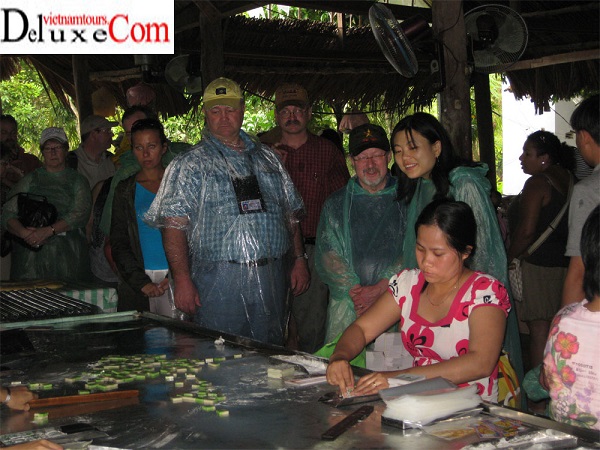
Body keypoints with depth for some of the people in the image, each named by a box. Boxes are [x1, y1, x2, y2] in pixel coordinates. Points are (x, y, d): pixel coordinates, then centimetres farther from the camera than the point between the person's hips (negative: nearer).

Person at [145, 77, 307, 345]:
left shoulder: (266, 157, 16)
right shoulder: (190, 164, 1)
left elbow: (291, 213, 19)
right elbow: (174, 225, -7)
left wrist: (299, 260, 10)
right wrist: (182, 280, -16)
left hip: (272, 277, 4)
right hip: (219, 280, -4)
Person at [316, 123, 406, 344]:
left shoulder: (406, 201, 9)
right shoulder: (336, 204, 15)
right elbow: (326, 254, 6)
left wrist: (379, 289, -11)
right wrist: (354, 290, -9)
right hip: (347, 304, 1)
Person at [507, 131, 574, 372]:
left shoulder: (537, 184, -15)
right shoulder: (567, 178, 10)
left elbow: (526, 231, -20)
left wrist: (509, 257, -8)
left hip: (538, 263, -9)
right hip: (563, 260, 9)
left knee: (538, 328, -4)